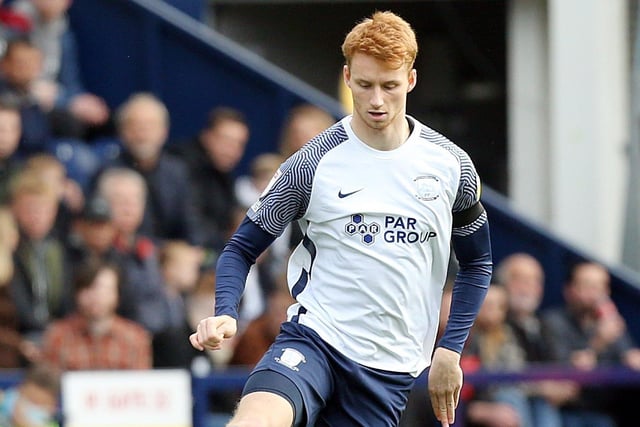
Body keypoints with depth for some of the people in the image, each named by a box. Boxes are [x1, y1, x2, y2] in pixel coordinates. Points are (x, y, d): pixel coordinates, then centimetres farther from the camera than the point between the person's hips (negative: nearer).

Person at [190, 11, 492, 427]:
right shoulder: (313, 164, -3)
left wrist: (450, 349, 8)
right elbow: (242, 247, 4)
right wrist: (225, 314, -15)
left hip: (390, 371, 3)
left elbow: (477, 262, 17)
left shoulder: (451, 165, 4)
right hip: (314, 338, -3)